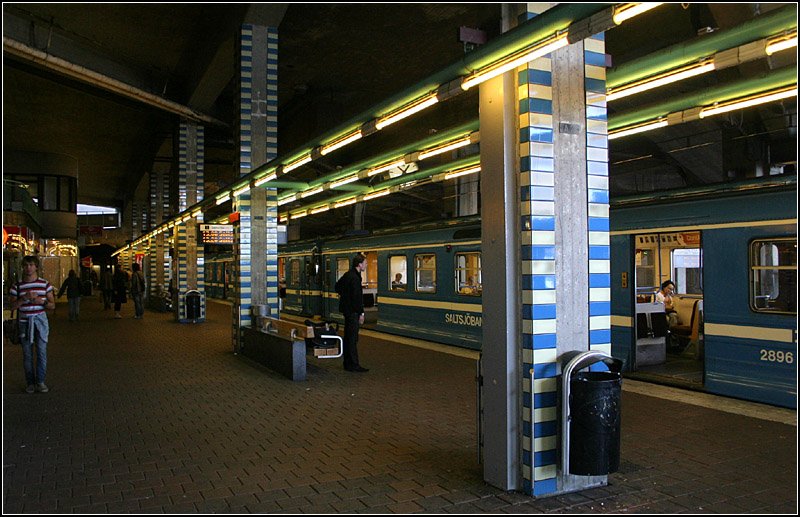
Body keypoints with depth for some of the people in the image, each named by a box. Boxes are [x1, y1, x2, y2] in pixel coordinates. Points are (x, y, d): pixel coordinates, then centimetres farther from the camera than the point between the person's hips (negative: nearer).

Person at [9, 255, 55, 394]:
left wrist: (41, 301, -13)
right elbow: (12, 306, 0)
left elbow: (52, 305, 6)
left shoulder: (45, 284, 5)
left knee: (42, 352, -2)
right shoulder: (17, 286, 4)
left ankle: (40, 381, 7)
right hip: (24, 321, 0)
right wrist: (25, 298, -16)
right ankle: (30, 382, 11)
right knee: (27, 354, 3)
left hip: (40, 321, 0)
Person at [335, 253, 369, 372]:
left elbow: (338, 285, 26)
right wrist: (361, 313, -17)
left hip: (346, 308, 10)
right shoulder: (355, 278, -20)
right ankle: (353, 365, -3)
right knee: (352, 338, -6)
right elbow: (357, 297, -22)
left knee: (348, 337, 15)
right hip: (352, 311, -10)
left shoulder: (348, 274, 11)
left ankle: (348, 363, 22)